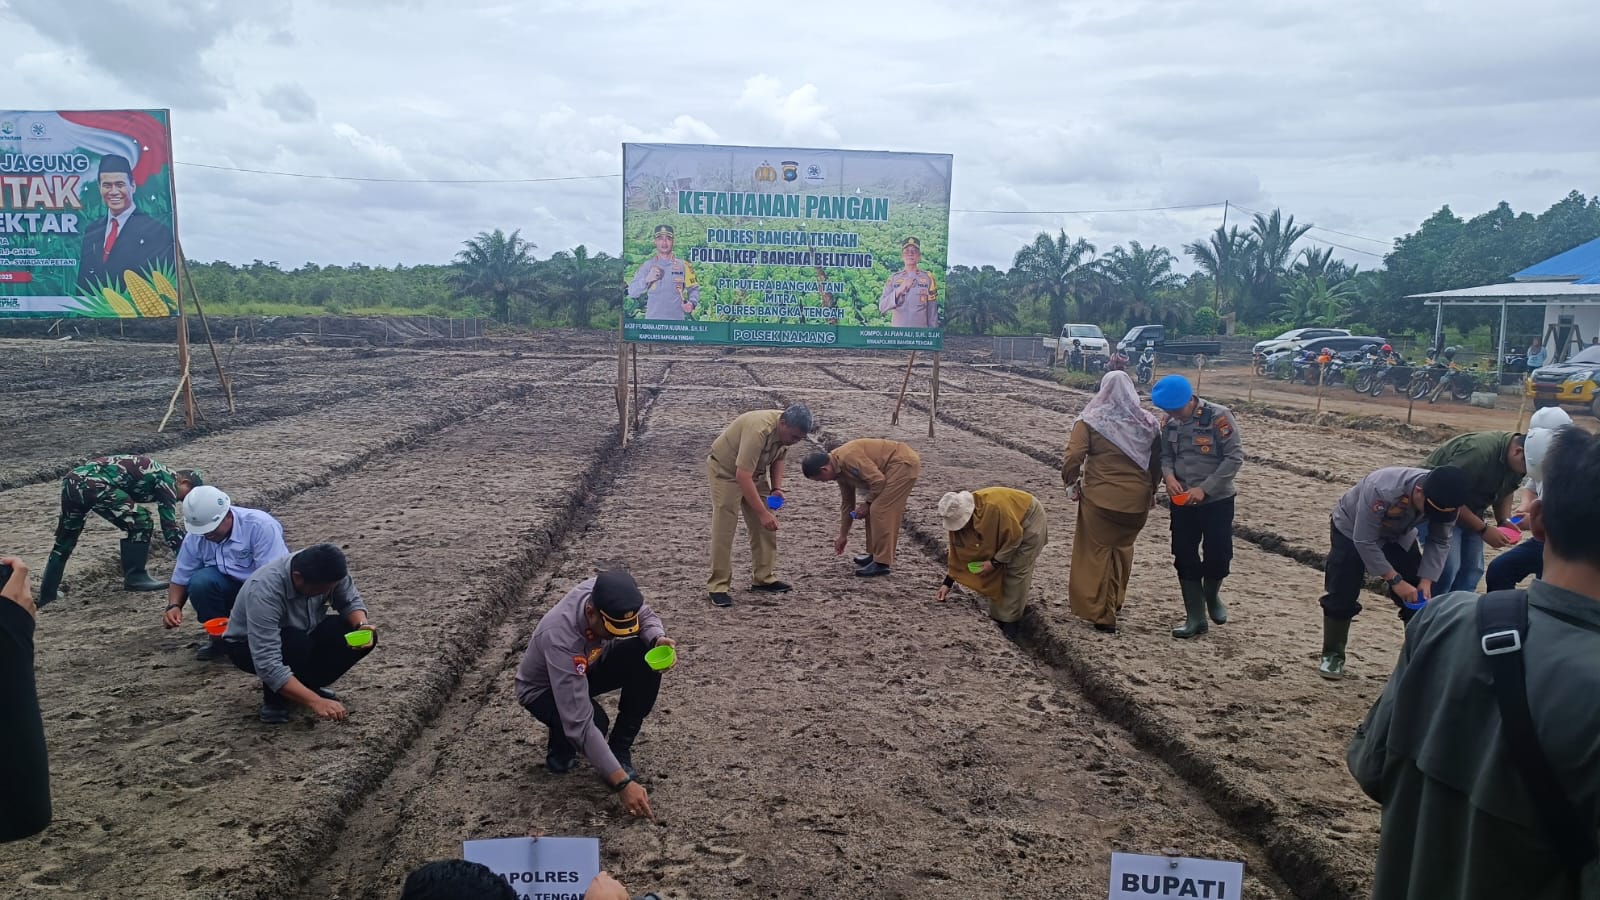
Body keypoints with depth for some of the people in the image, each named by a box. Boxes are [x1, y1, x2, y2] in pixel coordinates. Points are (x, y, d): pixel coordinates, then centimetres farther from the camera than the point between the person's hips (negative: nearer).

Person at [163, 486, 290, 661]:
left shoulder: (260, 526, -25)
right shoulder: (195, 538, -9)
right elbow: (180, 579, 0)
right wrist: (174, 606, -21)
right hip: (230, 586, 5)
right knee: (200, 581, -26)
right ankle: (219, 638, -4)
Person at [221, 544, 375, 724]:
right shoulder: (264, 592, -39)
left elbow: (350, 601, -8)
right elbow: (267, 663, -43)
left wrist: (363, 625, -30)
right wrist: (315, 702, -48)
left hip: (303, 635, 6)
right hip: (247, 646, -5)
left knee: (366, 637, -16)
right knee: (297, 645, -37)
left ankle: (308, 683, 3)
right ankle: (274, 698, -9)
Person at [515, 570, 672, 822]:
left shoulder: (610, 594, -29)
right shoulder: (561, 639, -43)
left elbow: (646, 616, -6)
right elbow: (581, 724, -43)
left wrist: (658, 639, -31)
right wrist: (622, 782, -44)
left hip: (588, 668, 6)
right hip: (543, 689, -6)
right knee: (595, 723, -36)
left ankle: (619, 749, -7)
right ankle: (560, 747, 1)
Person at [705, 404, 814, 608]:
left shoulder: (787, 431, -13)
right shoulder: (759, 430, -38)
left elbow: (778, 458, 7)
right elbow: (742, 476, -39)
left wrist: (776, 488, -8)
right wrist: (762, 513, -38)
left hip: (755, 471, 8)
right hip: (725, 470, -7)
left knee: (765, 527, 4)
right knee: (723, 531, -10)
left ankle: (764, 578, 14)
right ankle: (718, 586, -3)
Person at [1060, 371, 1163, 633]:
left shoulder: (1091, 422, -8)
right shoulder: (1148, 423, 4)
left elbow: (1072, 458, -14)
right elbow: (1158, 462, 10)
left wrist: (1071, 483, 2)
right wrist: (1150, 489, 23)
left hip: (1101, 498, -4)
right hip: (1137, 500, 4)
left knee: (1097, 552, 9)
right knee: (1122, 548, 21)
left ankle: (1101, 613, 12)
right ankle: (1115, 601, 34)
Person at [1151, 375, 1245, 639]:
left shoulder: (1218, 416, -17)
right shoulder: (1170, 423, -2)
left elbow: (1235, 456, -17)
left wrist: (1204, 489, -21)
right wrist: (1169, 475, -16)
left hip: (1217, 501, -4)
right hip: (1182, 502, 4)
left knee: (1217, 556, 2)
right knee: (1185, 558, 5)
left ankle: (1212, 596, 35)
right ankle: (1195, 617, 16)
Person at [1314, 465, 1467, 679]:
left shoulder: (1444, 499, -26)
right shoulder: (1382, 490, -44)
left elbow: (1440, 542, -12)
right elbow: (1364, 541, -34)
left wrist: (1426, 579, -23)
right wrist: (1395, 580, -33)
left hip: (1398, 535, 5)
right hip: (1353, 531, -5)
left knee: (1420, 598, -1)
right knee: (1342, 595, -10)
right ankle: (1332, 655, 7)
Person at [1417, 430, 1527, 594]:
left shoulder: (1516, 462, -6)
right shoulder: (1478, 451, -32)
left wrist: (1504, 521, -6)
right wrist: (1483, 529, -26)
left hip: (1469, 509, 9)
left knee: (1472, 570, 4)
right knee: (1448, 567, -18)